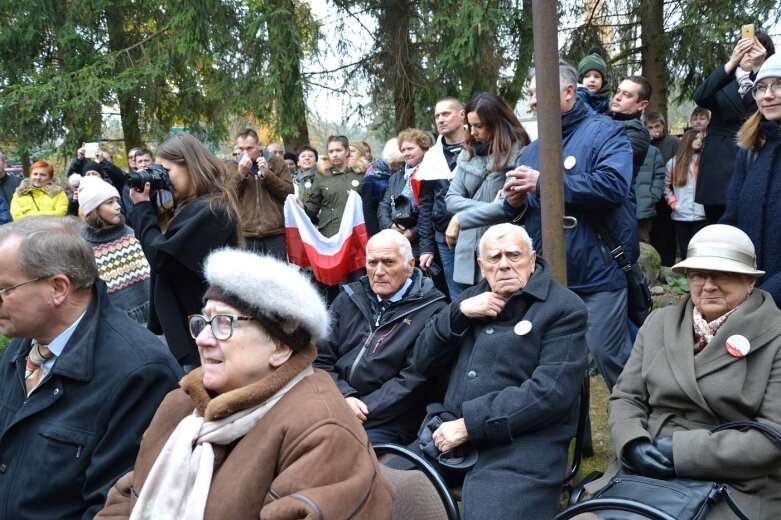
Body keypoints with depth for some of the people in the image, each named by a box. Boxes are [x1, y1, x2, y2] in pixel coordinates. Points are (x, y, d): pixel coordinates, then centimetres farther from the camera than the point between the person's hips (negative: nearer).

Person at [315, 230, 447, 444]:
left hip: (387, 423, -4)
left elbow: (414, 380, -10)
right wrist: (343, 397, -9)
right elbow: (320, 359, 9)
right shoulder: (348, 299, 14)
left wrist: (363, 412, -14)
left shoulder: (431, 310, -2)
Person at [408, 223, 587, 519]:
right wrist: (459, 312, -4)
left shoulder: (564, 308, -2)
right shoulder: (472, 298, 17)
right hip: (449, 432, 6)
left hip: (522, 443, -5)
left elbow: (550, 391, -14)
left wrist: (470, 424, -16)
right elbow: (423, 362, 12)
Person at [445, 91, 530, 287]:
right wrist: (488, 208, -12)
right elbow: (451, 198, 6)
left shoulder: (518, 154, -9)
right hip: (469, 252, 5)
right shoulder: (468, 154, 9)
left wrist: (461, 219, -9)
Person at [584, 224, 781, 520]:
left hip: (735, 488, -4)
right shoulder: (658, 323, 12)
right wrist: (633, 444, -10)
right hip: (644, 472, 4)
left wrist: (685, 452, -16)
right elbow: (626, 397, 12)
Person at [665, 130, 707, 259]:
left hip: (700, 215, -2)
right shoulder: (673, 162, 11)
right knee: (684, 253, 8)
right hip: (680, 216, 2)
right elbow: (667, 186, 16)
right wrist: (672, 201, 4)